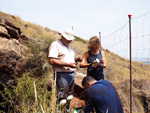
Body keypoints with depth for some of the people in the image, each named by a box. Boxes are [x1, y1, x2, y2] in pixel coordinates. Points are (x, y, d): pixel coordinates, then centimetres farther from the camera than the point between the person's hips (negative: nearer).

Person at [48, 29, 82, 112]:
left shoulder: (68, 46, 20)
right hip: (62, 74, -8)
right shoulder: (55, 45, -8)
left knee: (69, 96, 15)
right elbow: (52, 61, -18)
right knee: (62, 98, -8)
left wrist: (76, 59, 6)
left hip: (71, 73, 8)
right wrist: (68, 64, -21)